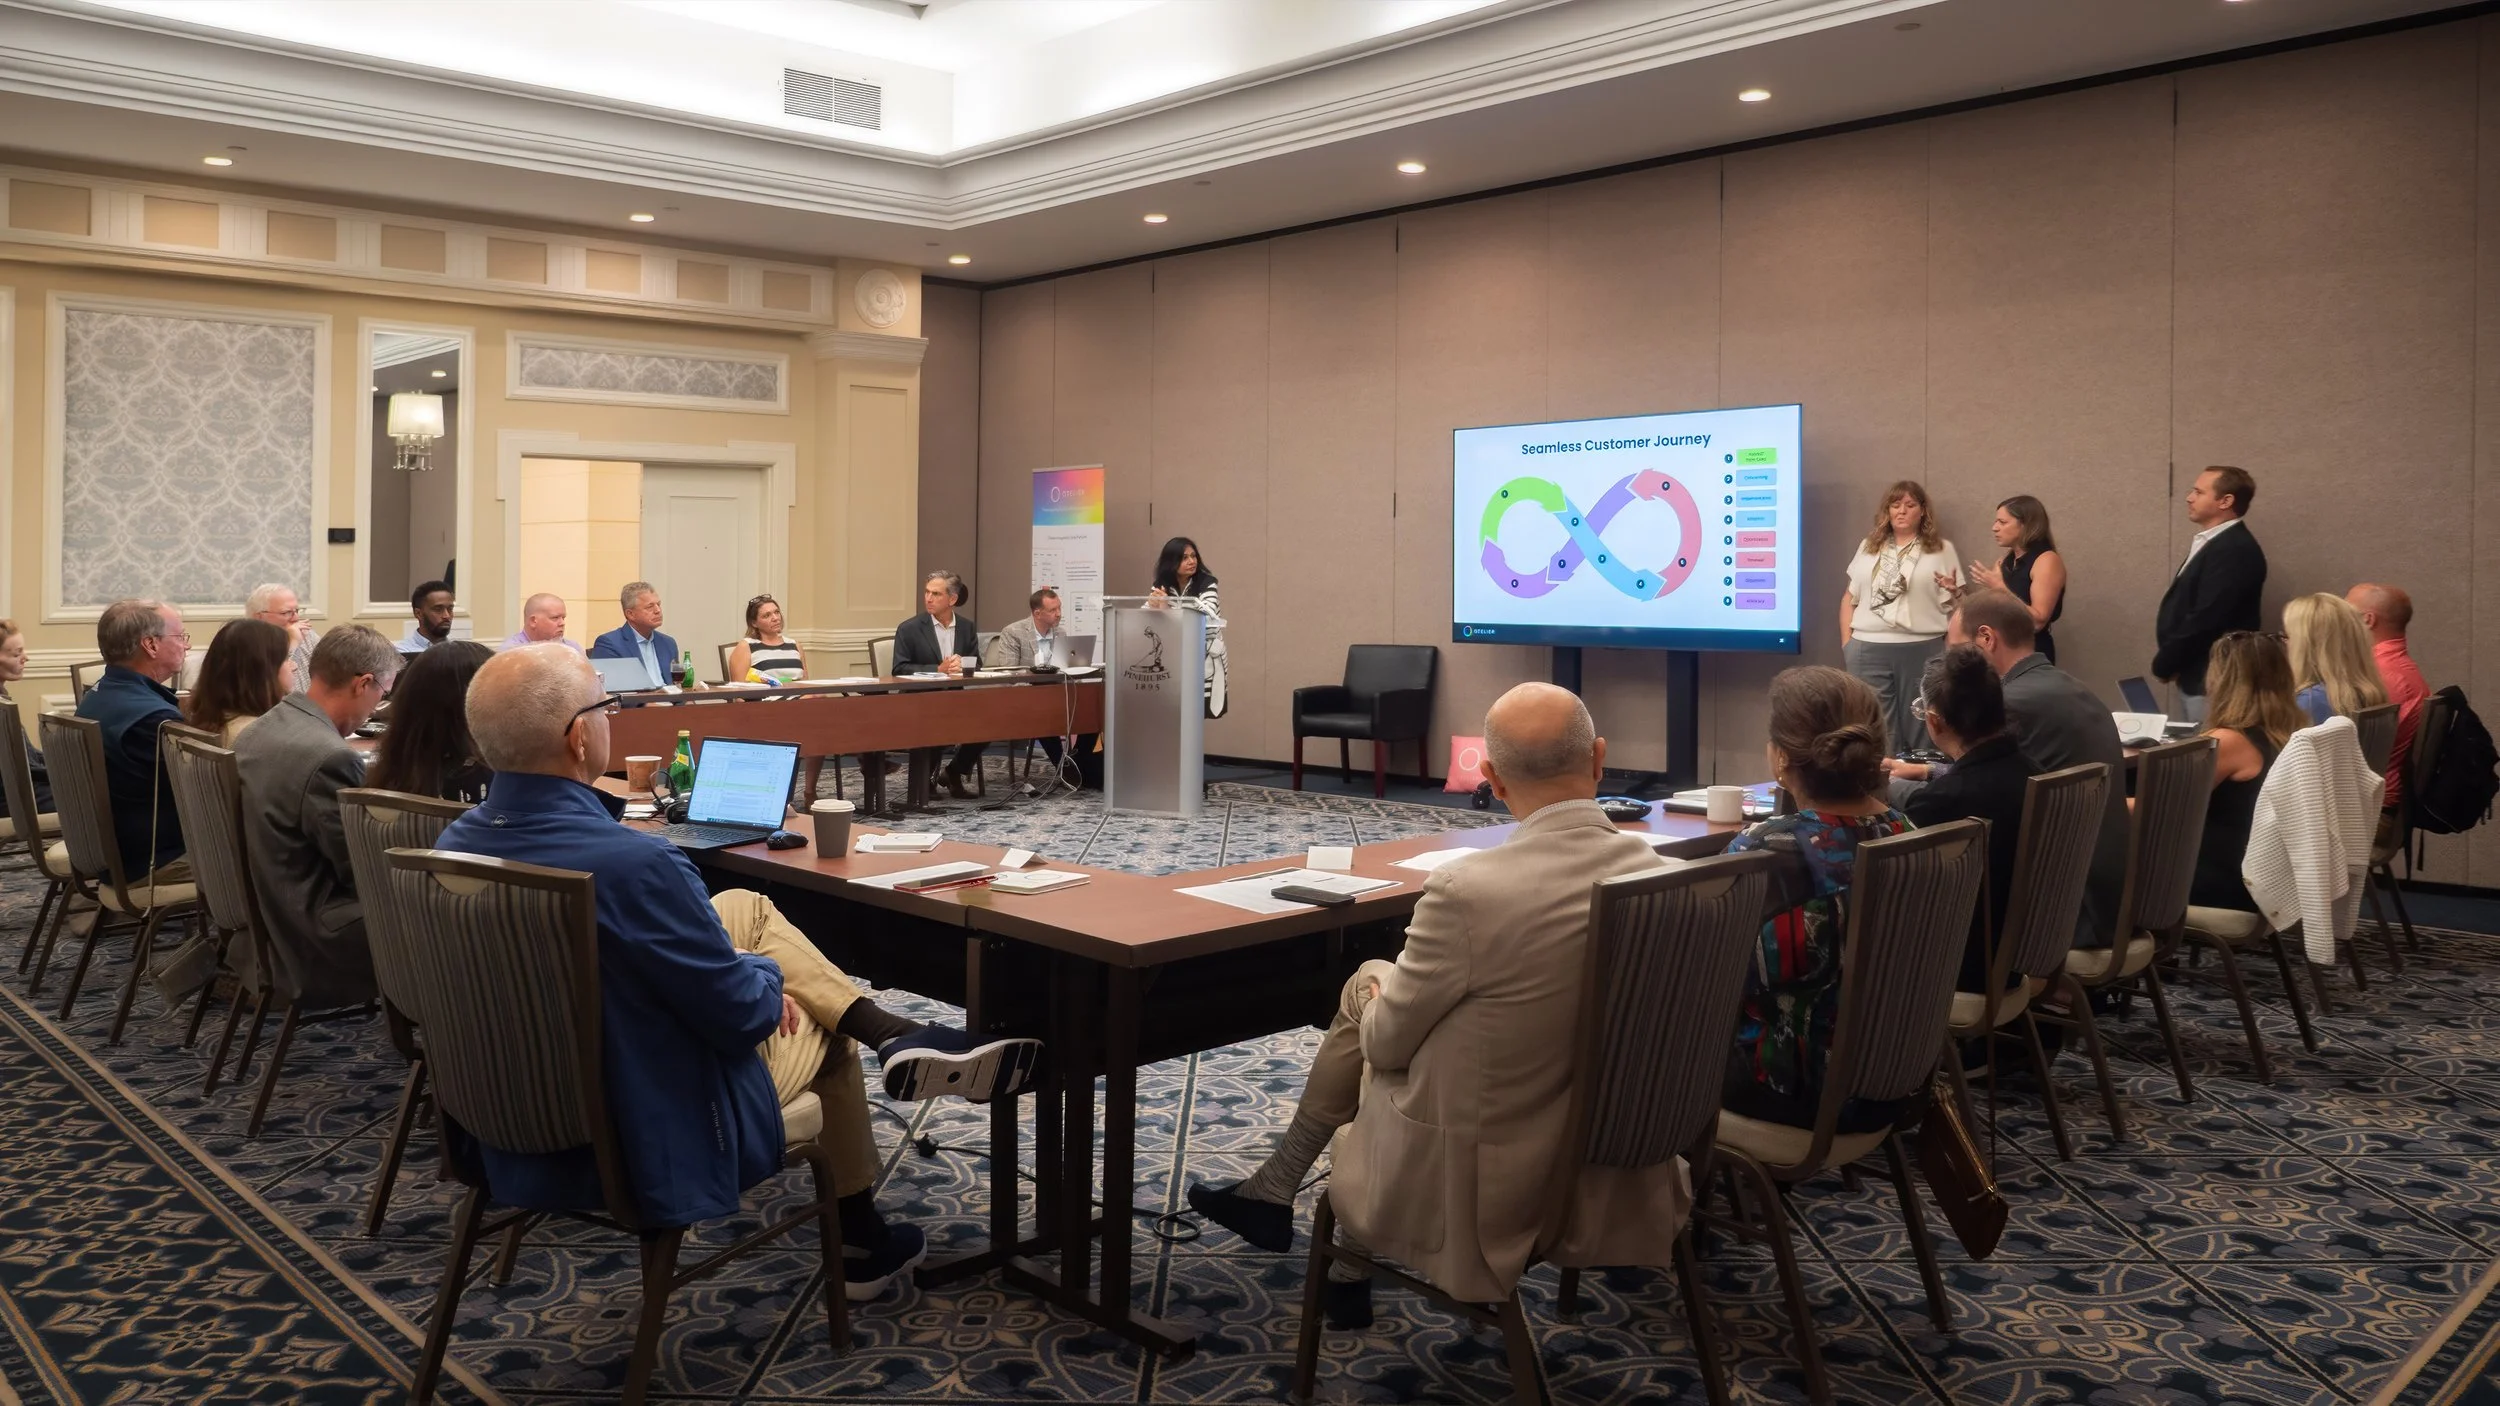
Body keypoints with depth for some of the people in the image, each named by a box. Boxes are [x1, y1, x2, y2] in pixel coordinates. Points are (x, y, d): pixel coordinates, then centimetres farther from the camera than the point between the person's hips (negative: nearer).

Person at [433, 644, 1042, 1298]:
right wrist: (766, 973, 1)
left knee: (747, 908, 14)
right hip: (650, 1148, -7)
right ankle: (860, 1244, 41)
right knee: (826, 1033, 24)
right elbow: (743, 1015, -22)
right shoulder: (634, 864, -34)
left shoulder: (456, 844, -9)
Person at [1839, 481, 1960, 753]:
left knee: (1920, 728, 3)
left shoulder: (1942, 549, 5)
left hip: (1923, 649, -2)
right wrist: (1847, 643, 7)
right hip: (1868, 650, 2)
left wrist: (1952, 592, -17)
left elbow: (1954, 607, 5)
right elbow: (1850, 598, 15)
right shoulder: (1868, 547, 14)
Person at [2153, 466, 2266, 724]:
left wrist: (2164, 664, -14)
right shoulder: (2213, 543, 14)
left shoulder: (2234, 550, -19)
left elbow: (2206, 618, -24)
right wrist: (2169, 661, 4)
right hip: (2196, 675, 10)